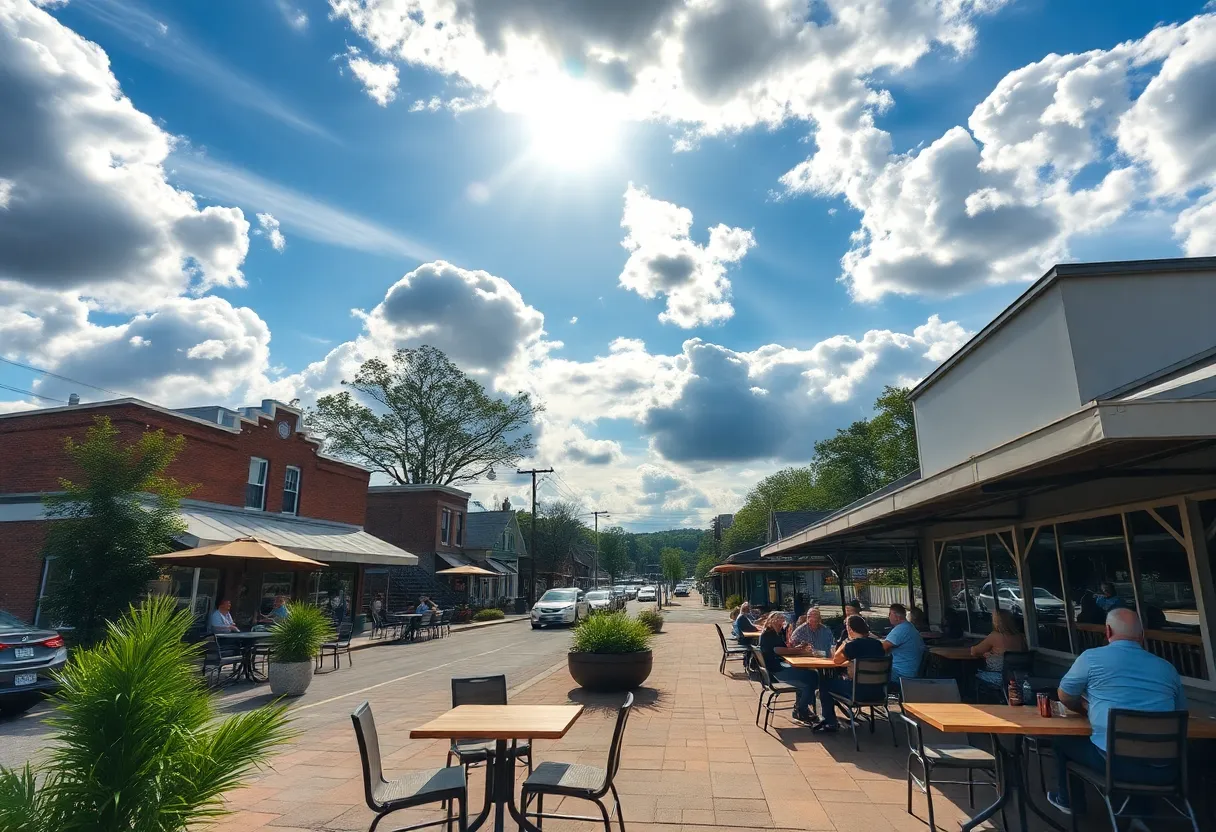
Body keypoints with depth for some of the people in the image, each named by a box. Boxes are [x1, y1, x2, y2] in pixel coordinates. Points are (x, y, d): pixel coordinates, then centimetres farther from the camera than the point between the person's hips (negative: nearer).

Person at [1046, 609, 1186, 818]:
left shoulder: (1092, 657, -4)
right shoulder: (1167, 667, 8)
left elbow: (1064, 696, 9)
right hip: (1162, 770, 5)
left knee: (1061, 739, 22)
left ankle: (1069, 801, 37)